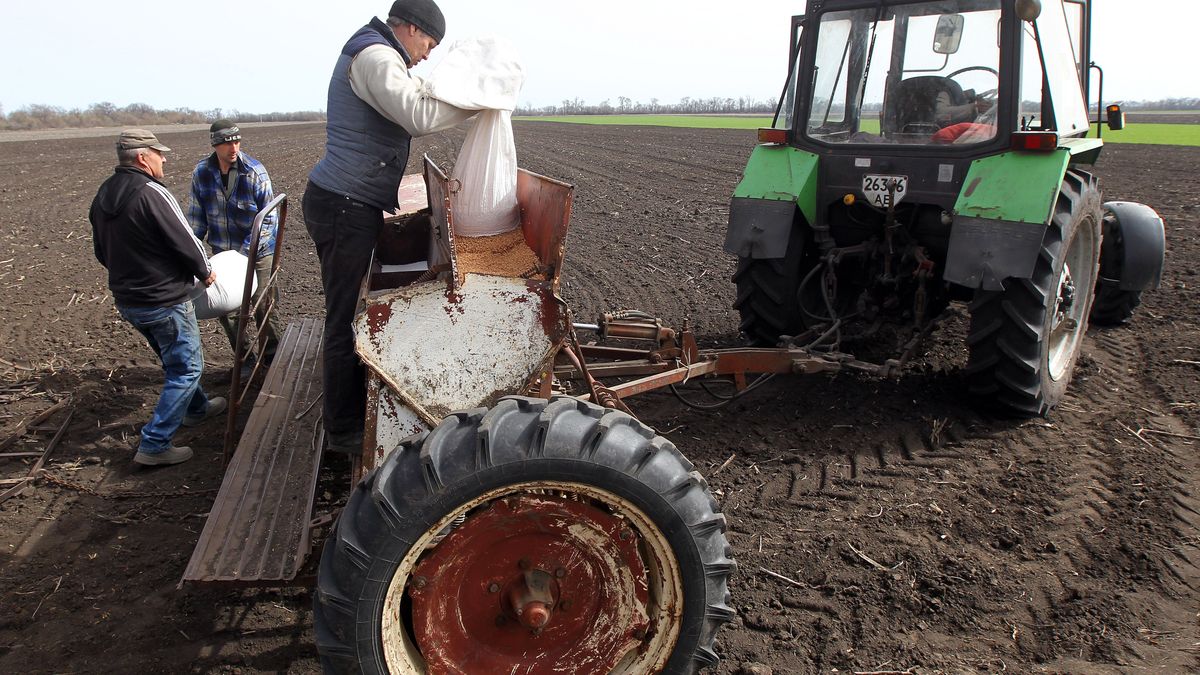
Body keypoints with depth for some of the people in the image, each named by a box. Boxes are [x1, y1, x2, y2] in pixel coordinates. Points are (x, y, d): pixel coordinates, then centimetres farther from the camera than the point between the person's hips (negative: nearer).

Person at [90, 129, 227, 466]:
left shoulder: (102, 196, 6)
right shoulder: (152, 194, -22)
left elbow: (102, 252, 15)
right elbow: (186, 242, -20)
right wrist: (205, 272, -2)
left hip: (126, 300, 9)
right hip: (165, 301, -9)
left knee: (175, 359, 27)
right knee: (186, 368, 2)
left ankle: (196, 408, 46)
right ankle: (154, 445, 1)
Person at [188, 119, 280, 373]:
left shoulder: (255, 172, -15)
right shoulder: (201, 172, -4)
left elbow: (268, 218, -13)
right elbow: (196, 215, 6)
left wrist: (246, 252, -19)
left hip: (258, 252, -3)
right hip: (223, 253, 4)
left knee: (263, 308, 3)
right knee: (227, 310, 7)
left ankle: (272, 358, 22)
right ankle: (244, 359, 25)